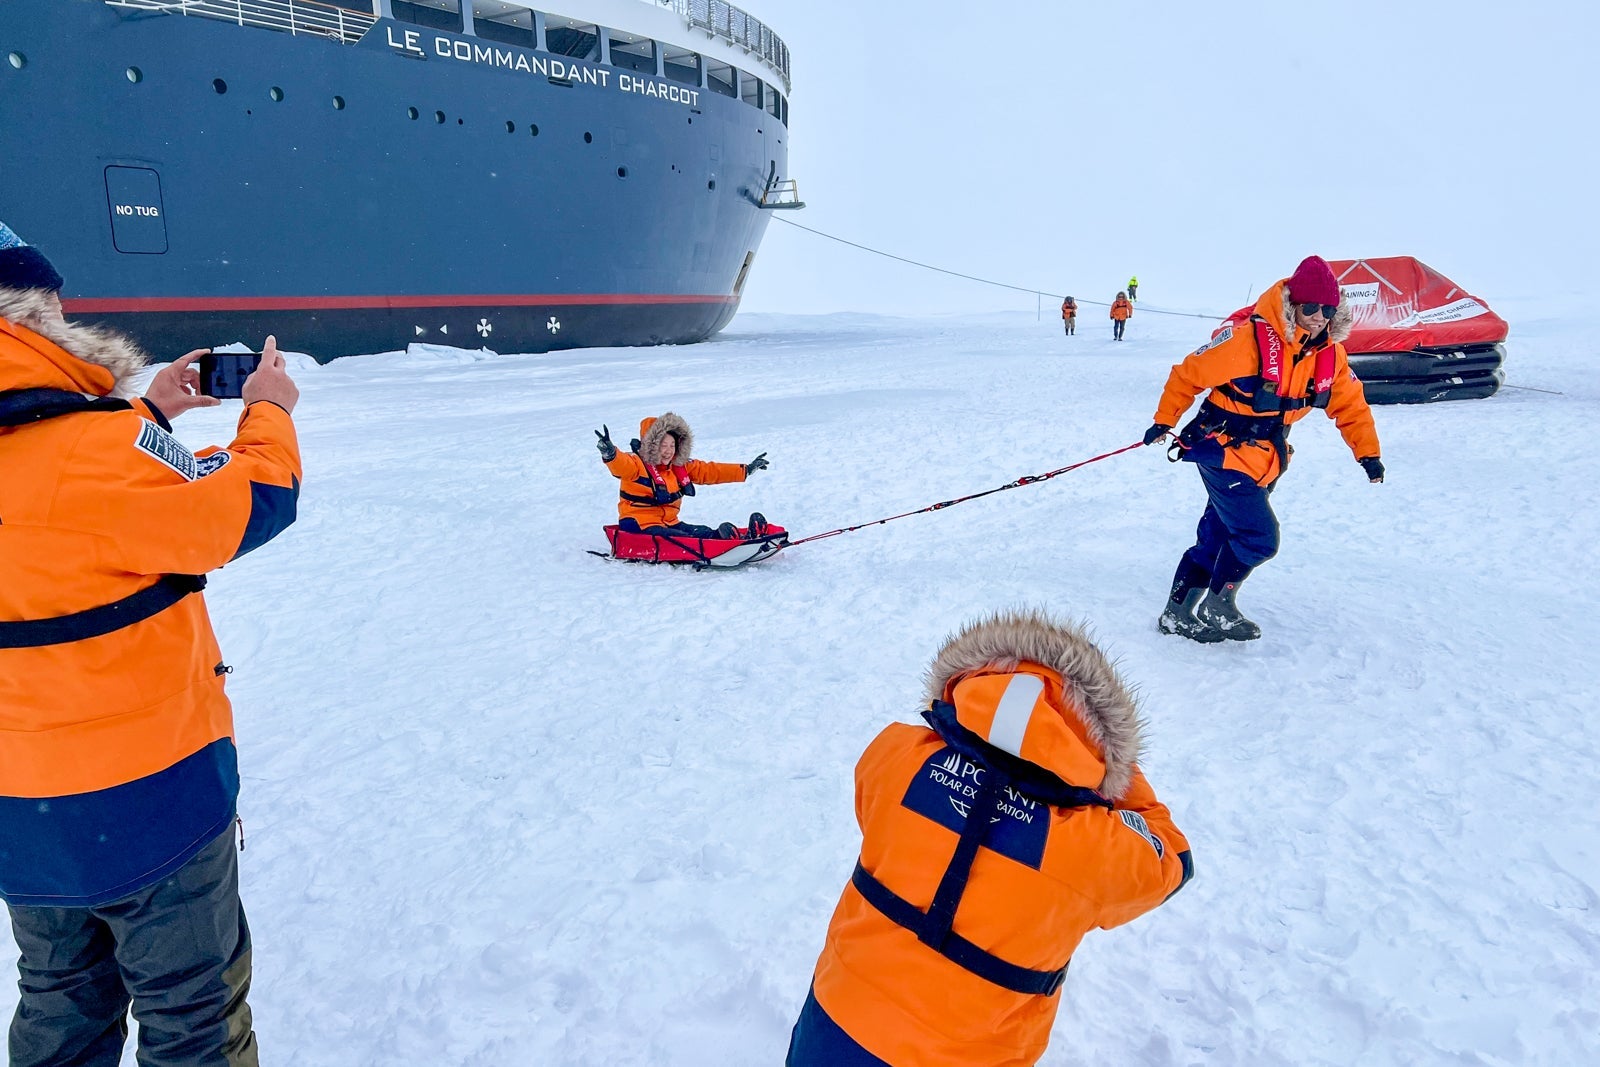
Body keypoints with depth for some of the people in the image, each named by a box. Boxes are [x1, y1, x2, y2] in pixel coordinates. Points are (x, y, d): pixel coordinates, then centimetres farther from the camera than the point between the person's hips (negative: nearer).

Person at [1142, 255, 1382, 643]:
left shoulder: (1330, 355, 0)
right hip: (1223, 452, -7)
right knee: (1260, 537, -12)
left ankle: (1179, 614, 23)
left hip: (1263, 462, 7)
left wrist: (1368, 453, 6)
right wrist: (1164, 420, -8)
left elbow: (1349, 403, 11)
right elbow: (1190, 374, -14)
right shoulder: (1250, 338, -22)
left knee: (1216, 538, 12)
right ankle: (1217, 605, 10)